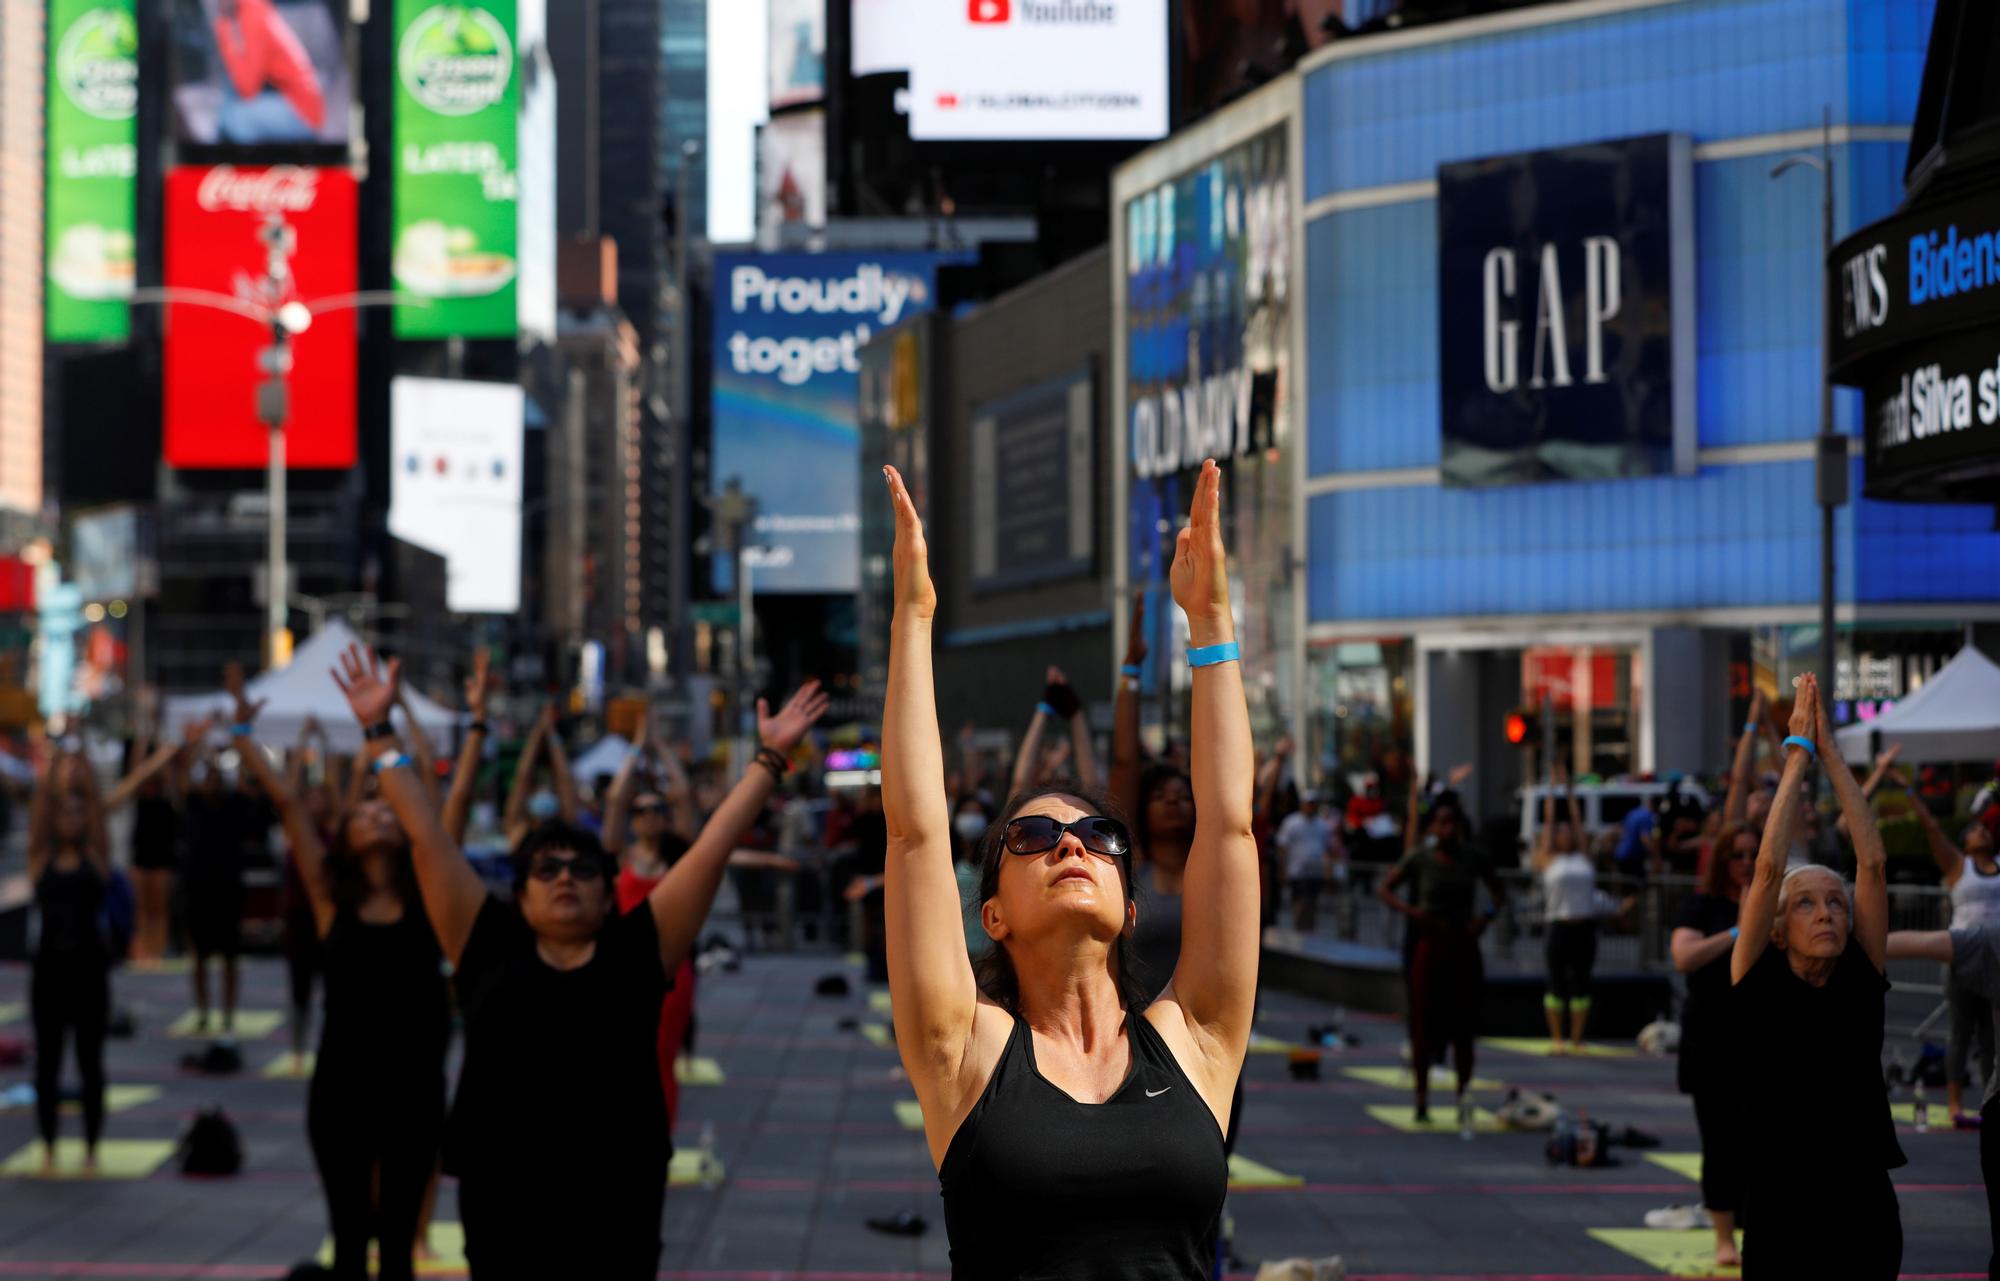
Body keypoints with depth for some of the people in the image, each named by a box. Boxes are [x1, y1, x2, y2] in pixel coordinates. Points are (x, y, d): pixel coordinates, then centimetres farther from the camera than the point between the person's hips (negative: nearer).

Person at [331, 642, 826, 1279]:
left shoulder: (637, 952, 5)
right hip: (503, 1204, 0)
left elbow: (713, 847, 5)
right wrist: (380, 730, 7)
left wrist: (770, 758, 4)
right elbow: (427, 839, 7)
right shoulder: (491, 948, 6)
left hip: (617, 1207, 0)